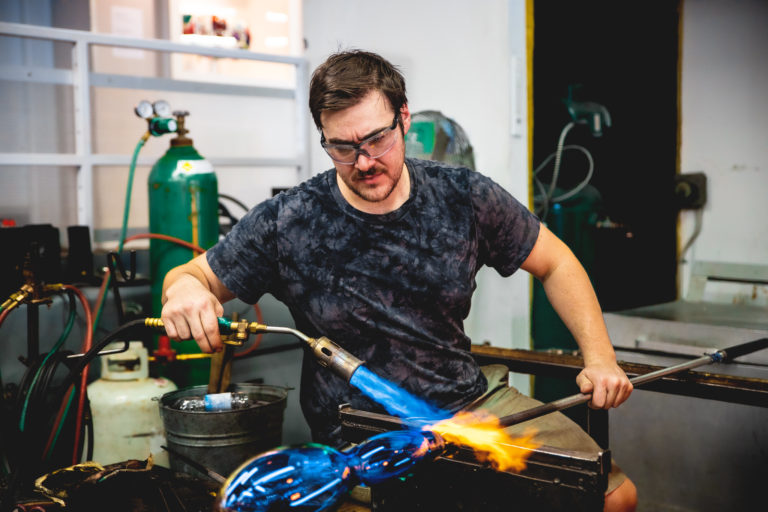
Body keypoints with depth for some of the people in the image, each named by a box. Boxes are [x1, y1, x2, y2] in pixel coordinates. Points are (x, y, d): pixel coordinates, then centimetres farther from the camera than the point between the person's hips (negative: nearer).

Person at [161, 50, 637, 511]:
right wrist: (184, 287, -25)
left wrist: (600, 357, -2)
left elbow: (557, 263, 8)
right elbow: (192, 276, 1)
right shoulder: (285, 224, -10)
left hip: (473, 402, 3)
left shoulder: (464, 197, -3)